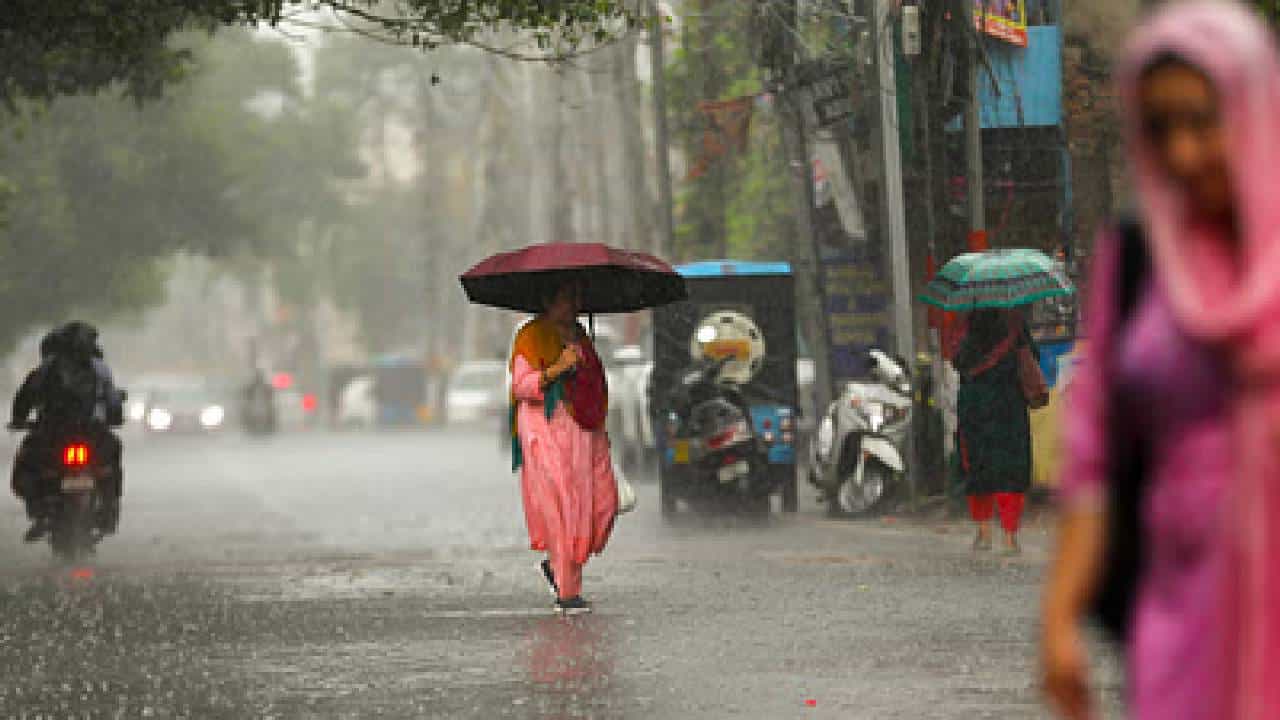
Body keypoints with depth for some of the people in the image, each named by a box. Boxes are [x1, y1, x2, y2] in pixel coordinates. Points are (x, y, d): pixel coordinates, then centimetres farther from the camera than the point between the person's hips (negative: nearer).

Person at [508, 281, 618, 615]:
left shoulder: (578, 335, 19)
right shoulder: (531, 337, -4)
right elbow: (521, 386, -12)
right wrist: (558, 368, -23)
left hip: (584, 431, 7)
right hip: (549, 430, -7)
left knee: (602, 503, -2)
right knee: (562, 509, -9)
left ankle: (555, 564, 19)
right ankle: (568, 593, -6)